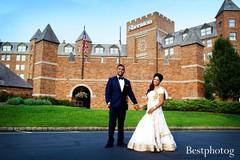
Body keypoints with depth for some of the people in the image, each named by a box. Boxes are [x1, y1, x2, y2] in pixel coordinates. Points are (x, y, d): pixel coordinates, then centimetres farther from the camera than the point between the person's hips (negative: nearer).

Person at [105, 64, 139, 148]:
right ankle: (110, 141, 8)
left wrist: (135, 103, 2)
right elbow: (107, 92, -1)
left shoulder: (127, 82, 14)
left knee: (121, 124, 9)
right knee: (112, 124, -1)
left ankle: (120, 141, 17)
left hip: (123, 106, 3)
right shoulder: (111, 80, 5)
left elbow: (130, 93, 11)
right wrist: (108, 102, -13)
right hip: (114, 105, -3)